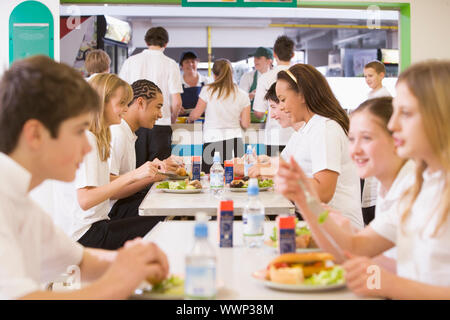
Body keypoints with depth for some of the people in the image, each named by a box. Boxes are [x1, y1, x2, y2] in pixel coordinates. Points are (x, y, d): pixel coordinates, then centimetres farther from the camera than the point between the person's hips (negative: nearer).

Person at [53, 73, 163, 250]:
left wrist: (145, 173, 4)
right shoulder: (85, 139, -15)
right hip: (85, 234, -9)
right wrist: (132, 176, -26)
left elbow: (106, 190, 11)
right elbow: (85, 200, -24)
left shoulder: (97, 138, 16)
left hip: (95, 224, 9)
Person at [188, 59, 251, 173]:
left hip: (212, 141, -2)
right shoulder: (242, 95, 5)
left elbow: (196, 114, 4)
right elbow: (245, 124, 6)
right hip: (235, 142, 2)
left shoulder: (208, 90, -1)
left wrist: (189, 118, 27)